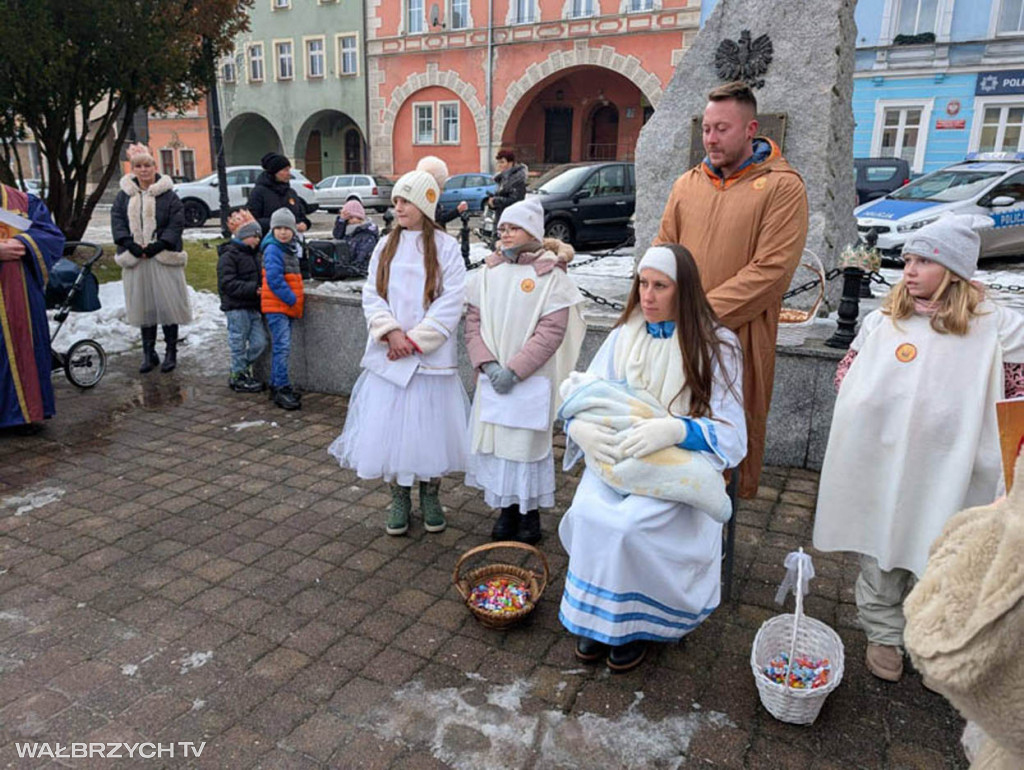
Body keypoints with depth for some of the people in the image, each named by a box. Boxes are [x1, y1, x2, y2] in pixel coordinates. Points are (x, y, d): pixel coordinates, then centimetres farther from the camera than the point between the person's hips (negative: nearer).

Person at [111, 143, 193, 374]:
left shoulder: (168, 194, 0)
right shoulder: (124, 195, 10)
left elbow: (177, 223, -5)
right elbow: (117, 221, 7)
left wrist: (159, 245, -15)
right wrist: (131, 245, -9)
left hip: (164, 258, -3)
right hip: (135, 259, 3)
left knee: (168, 304, -2)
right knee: (143, 306, 8)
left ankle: (171, 352, 9)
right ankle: (149, 354, 17)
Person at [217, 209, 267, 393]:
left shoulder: (253, 254, 16)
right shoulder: (228, 256, -11)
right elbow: (227, 284, -19)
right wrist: (253, 289, -26)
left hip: (253, 307, 8)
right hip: (236, 308, -8)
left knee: (259, 342, 7)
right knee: (239, 343, 2)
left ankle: (243, 369, 25)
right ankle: (238, 378, 14)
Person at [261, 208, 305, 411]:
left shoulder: (289, 249, 15)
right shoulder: (273, 250, -12)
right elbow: (274, 279, -20)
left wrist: (295, 299, 11)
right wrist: (291, 298, -17)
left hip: (287, 306, 9)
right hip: (276, 306, -9)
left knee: (281, 347, 13)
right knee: (282, 347, -12)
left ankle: (276, 386, 21)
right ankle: (282, 389, -11)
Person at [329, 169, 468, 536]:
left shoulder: (446, 247, -2)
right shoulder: (386, 245, 9)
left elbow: (451, 303, -8)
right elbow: (371, 295, 4)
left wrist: (416, 339, -13)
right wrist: (391, 332, -12)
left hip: (431, 355, -3)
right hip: (389, 355, 3)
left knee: (430, 425, 5)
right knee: (390, 425, 6)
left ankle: (430, 495, 25)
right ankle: (399, 498, 22)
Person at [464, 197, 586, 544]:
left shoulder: (551, 275, -6)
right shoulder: (488, 273, 7)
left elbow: (552, 331, -12)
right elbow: (473, 320, 6)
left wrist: (515, 369, -16)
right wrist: (487, 363, -9)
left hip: (532, 379, -4)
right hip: (493, 377, 5)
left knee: (528, 441, 1)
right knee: (495, 439, 9)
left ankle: (531, 513, 19)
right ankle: (507, 509, 26)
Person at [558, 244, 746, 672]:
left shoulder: (716, 345, -4)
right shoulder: (625, 335, 8)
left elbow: (731, 434, -10)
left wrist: (674, 429, -29)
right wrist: (581, 425, -19)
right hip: (616, 456, 4)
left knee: (629, 524, -30)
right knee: (587, 512, -27)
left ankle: (634, 622, -2)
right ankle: (597, 615, -3)